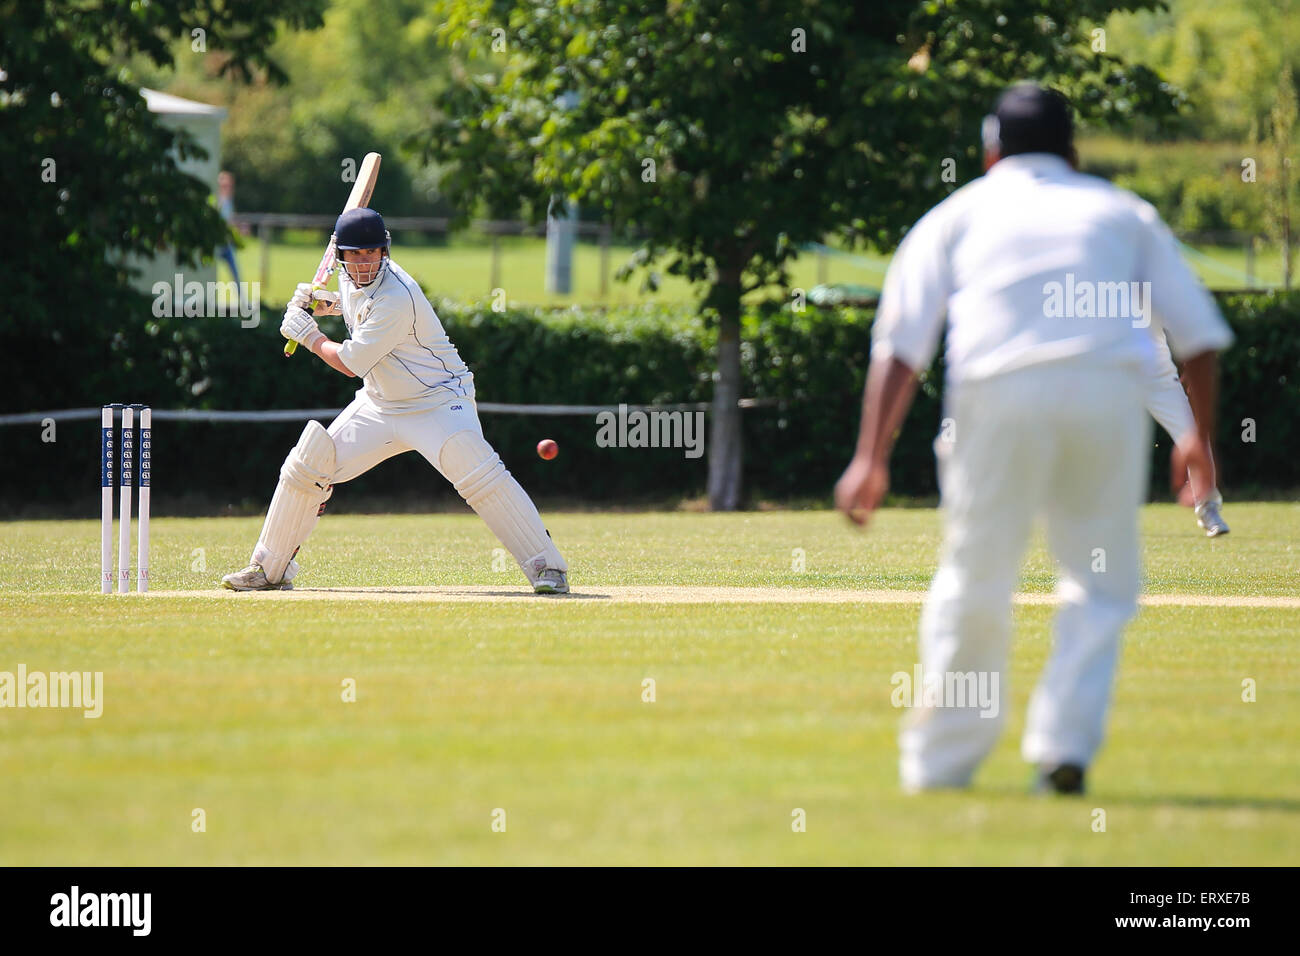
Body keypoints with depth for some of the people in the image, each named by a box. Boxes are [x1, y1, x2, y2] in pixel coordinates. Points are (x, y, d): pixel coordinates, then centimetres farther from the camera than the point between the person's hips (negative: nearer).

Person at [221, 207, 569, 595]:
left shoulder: (396, 297, -26)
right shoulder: (352, 277, 0)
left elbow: (350, 363, -20)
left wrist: (309, 335, -6)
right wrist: (323, 302, 9)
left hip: (437, 399, -8)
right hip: (380, 403, 8)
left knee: (479, 475, -28)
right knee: (306, 467, 1)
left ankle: (547, 567, -24)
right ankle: (270, 570, 14)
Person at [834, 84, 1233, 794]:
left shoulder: (957, 214, 22)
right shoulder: (1122, 212, 26)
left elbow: (900, 341, 10)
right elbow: (1198, 330, 23)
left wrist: (871, 458, 5)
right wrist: (1201, 436, 35)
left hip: (998, 392, -1)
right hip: (1110, 389, 1)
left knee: (975, 582, 8)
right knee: (1103, 582, 11)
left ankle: (940, 760, 15)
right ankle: (1064, 746, -3)